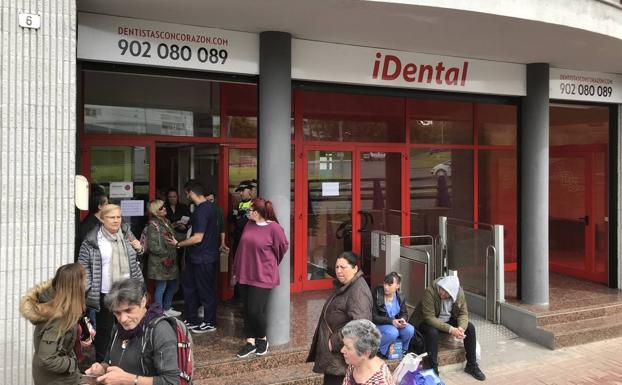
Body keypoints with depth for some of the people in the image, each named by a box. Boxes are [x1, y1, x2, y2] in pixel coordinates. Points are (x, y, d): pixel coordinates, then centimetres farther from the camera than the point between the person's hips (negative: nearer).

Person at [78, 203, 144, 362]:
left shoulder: (127, 234, 5)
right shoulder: (93, 240, -11)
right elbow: (83, 265, -6)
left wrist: (139, 249, -2)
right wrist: (86, 288, -13)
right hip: (105, 294, -4)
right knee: (104, 330, 9)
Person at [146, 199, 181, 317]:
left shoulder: (167, 222, 11)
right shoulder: (153, 225, -13)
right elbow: (153, 247, -18)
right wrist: (167, 253, -15)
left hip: (171, 261, 8)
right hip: (160, 262, -8)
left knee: (173, 285, 17)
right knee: (161, 287, 2)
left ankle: (167, 308, 33)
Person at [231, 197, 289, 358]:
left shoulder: (274, 228, -14)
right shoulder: (249, 225, 3)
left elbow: (283, 247, 0)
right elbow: (241, 248, 11)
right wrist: (236, 271, 12)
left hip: (262, 276, -6)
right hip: (245, 274, 6)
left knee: (255, 310, -5)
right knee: (247, 310, 9)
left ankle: (262, 339, 20)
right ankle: (250, 342, 22)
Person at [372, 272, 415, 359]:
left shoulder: (400, 297, -2)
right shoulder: (377, 295, -18)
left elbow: (404, 313, 9)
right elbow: (373, 317, -17)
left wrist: (403, 320, -17)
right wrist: (391, 321, -27)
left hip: (395, 323, 5)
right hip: (379, 324, -5)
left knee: (410, 330, -22)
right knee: (393, 332, -34)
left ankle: (402, 350, 8)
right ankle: (378, 351, -6)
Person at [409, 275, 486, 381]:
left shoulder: (459, 292, -16)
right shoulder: (430, 292, -31)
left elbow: (463, 313, -7)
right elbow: (429, 317, -31)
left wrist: (461, 327, -29)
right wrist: (450, 329, -38)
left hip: (448, 320, 5)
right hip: (428, 321, -5)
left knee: (470, 327, -12)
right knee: (432, 332, -36)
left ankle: (471, 365, 3)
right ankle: (433, 369, -22)